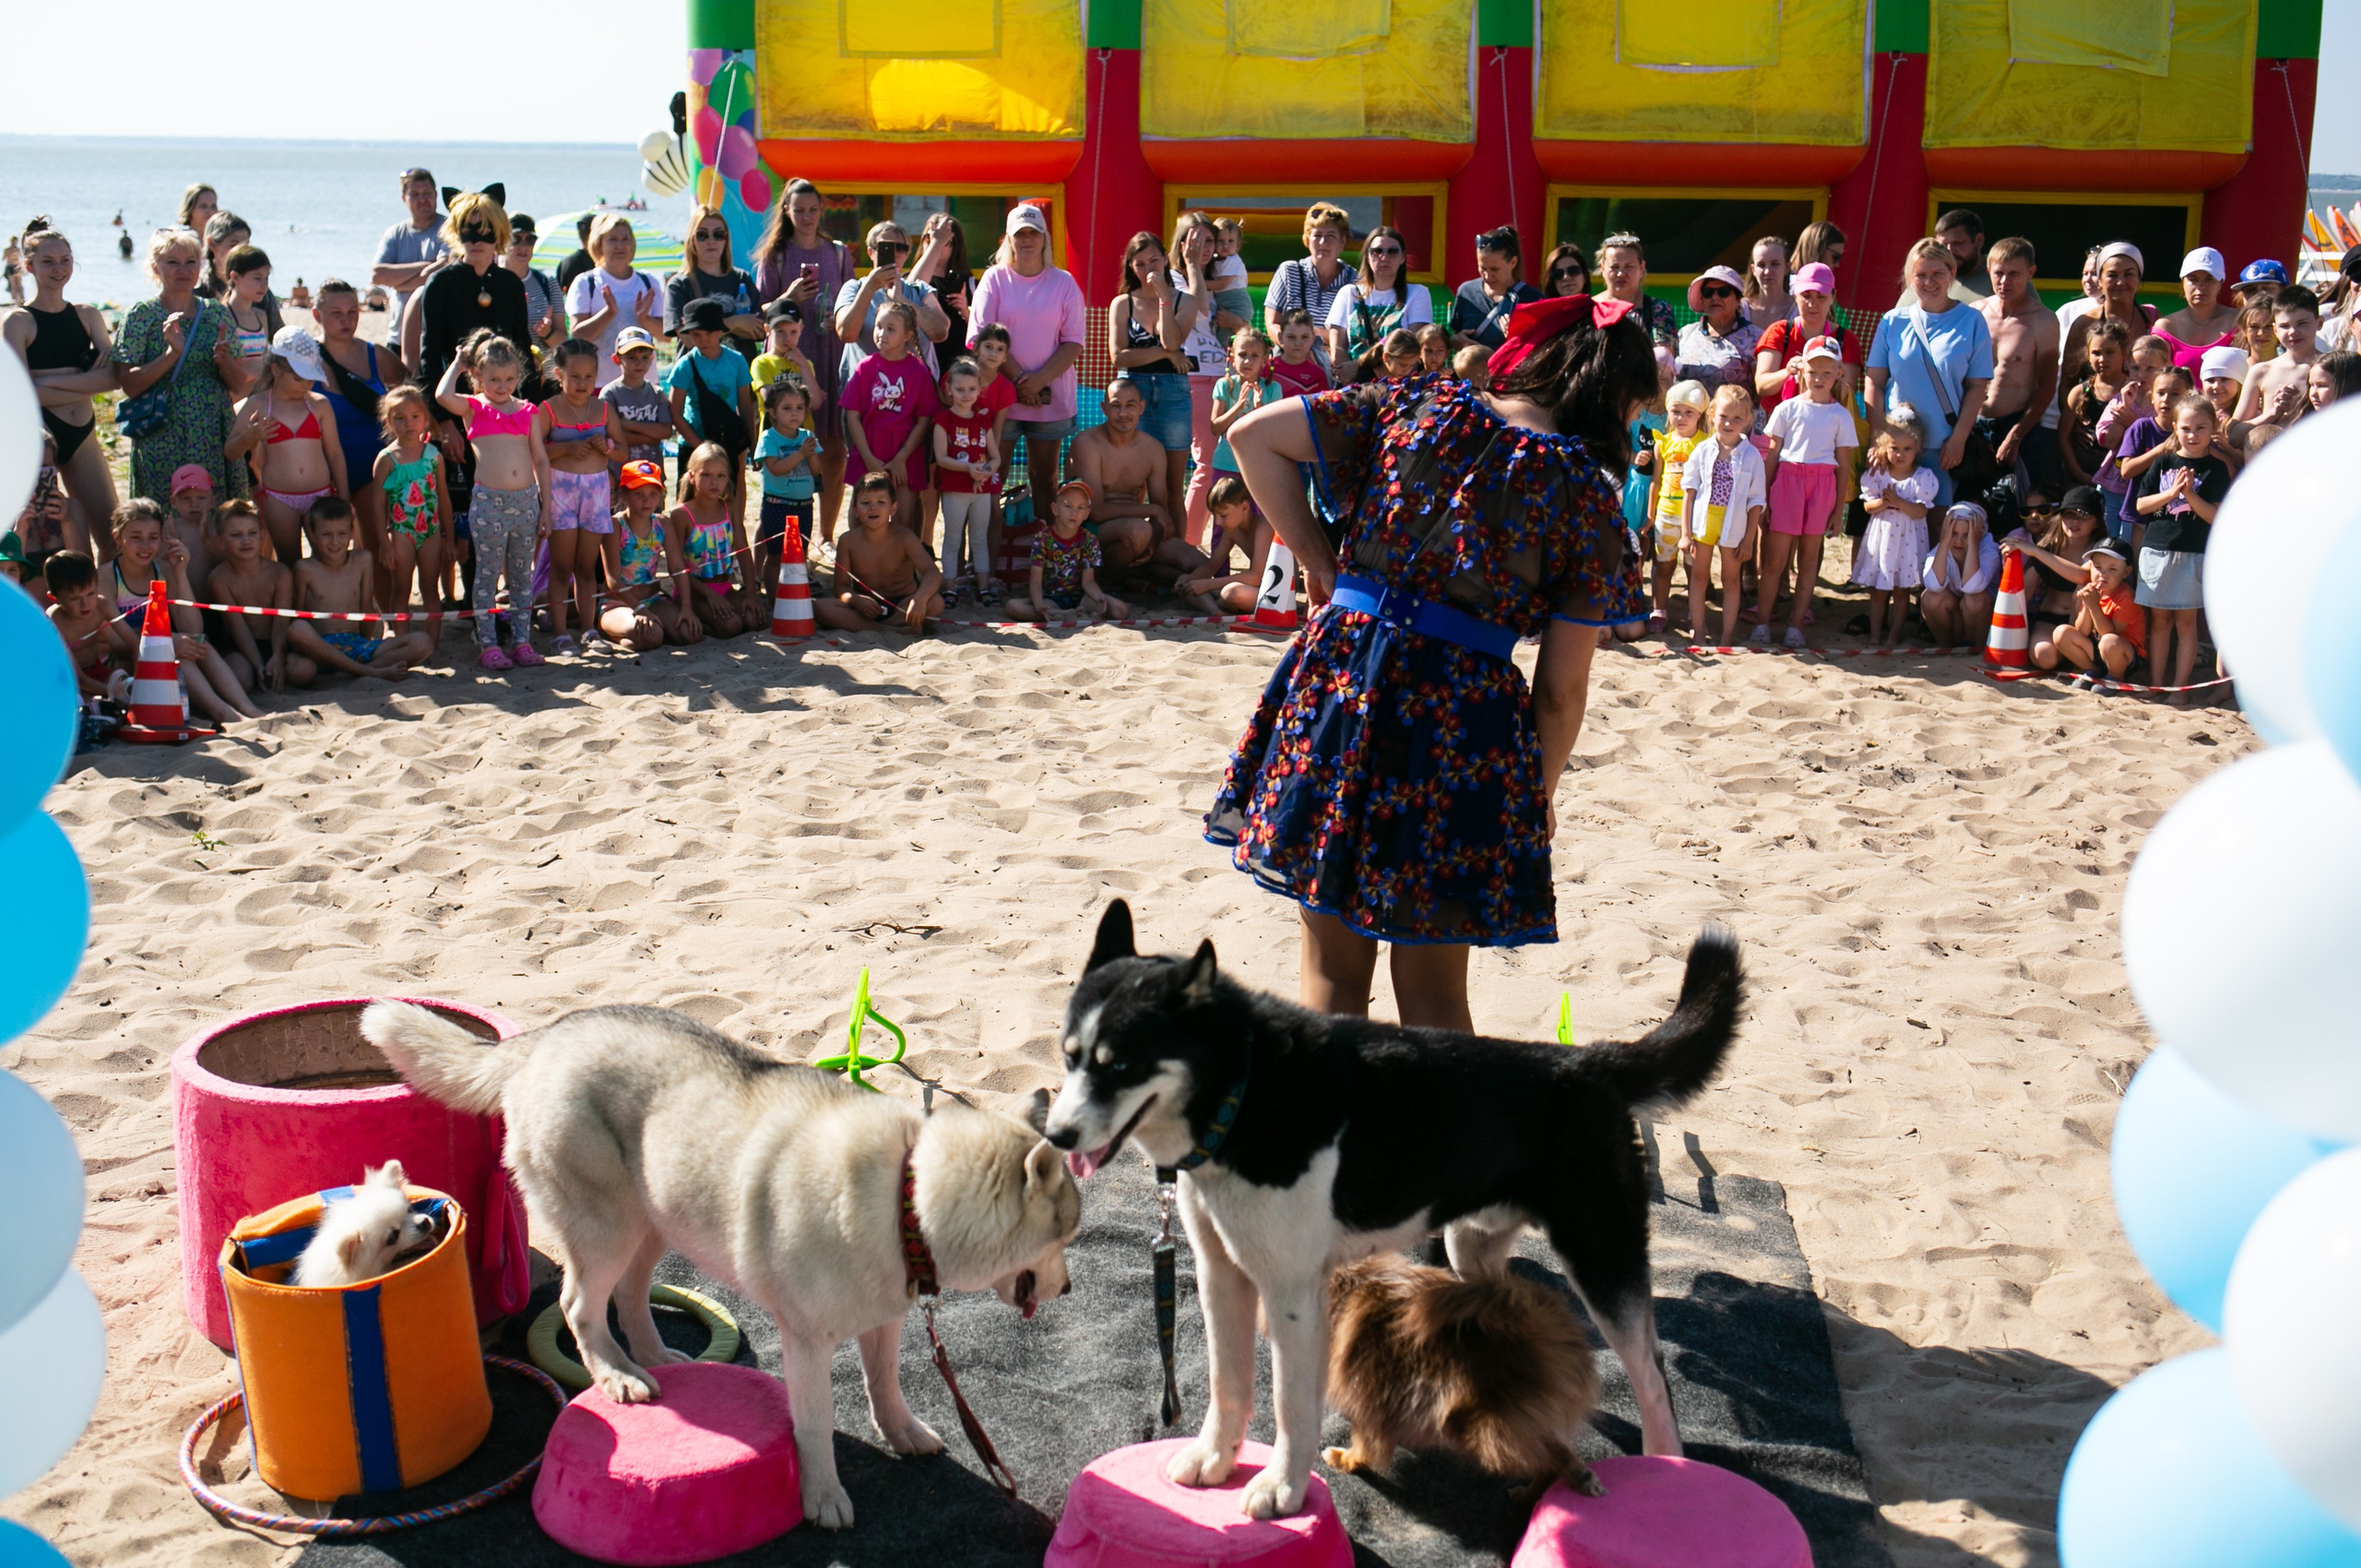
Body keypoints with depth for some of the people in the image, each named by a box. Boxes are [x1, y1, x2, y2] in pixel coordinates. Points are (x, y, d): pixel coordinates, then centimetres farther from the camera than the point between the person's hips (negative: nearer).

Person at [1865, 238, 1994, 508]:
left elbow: (1977, 387, 0)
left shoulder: (1971, 322, 2)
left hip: (1944, 446, -1)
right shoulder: (1893, 322, 5)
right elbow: (1875, 385, 3)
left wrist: (1958, 438, -7)